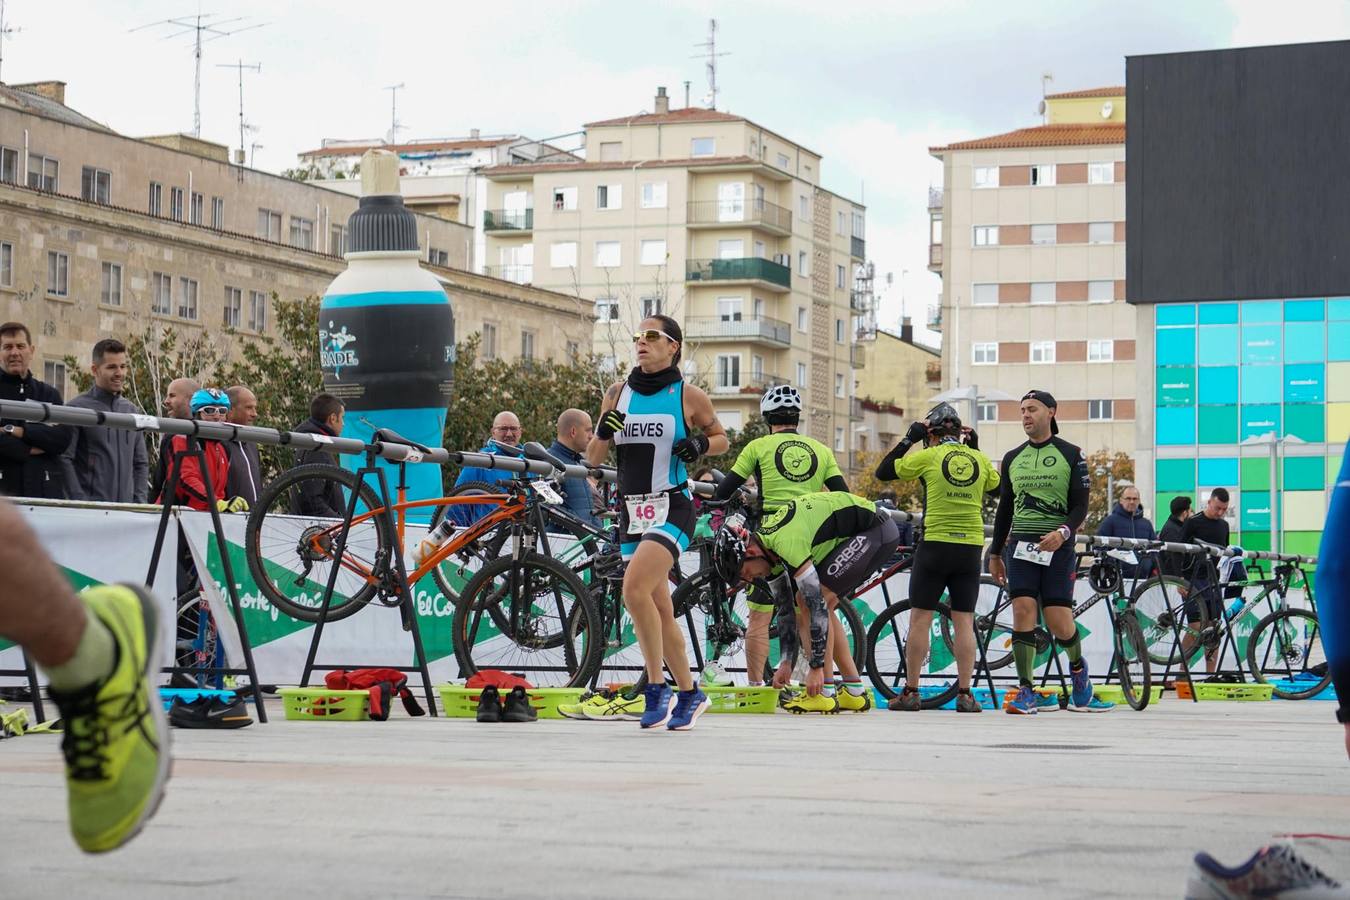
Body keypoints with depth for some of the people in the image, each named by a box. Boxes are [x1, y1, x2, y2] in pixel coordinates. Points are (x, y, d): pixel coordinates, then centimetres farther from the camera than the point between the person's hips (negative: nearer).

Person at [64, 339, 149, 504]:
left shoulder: (133, 411, 16)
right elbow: (64, 461, -9)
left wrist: (139, 501, 5)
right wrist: (80, 503, -15)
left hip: (126, 507, 5)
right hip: (90, 508, -5)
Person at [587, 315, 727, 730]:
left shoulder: (689, 396, -2)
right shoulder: (618, 394, 9)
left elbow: (721, 439, 12)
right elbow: (593, 458, 11)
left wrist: (700, 444, -9)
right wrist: (602, 433, -10)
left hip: (672, 508, -5)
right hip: (631, 510, 5)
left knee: (635, 589, -24)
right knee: (659, 609, 9)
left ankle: (656, 688, -13)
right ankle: (690, 694, 24)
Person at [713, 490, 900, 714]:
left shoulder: (786, 542, -28)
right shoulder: (769, 546, 1)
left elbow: (816, 605, -29)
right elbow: (786, 609, 10)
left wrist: (816, 667, -25)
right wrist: (786, 664, 8)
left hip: (877, 530, -10)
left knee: (813, 603, -16)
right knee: (806, 603, 9)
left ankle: (824, 693, -13)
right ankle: (855, 691, 13)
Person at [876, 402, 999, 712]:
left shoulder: (928, 456, -3)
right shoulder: (979, 459, 6)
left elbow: (883, 472, 5)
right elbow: (997, 486, 27)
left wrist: (909, 438, 12)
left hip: (935, 544, -3)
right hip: (971, 547, 3)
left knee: (920, 618, 3)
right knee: (964, 621, 5)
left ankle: (910, 692, 3)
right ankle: (965, 694, 2)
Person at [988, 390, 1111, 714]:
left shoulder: (1070, 455, 3)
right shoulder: (1012, 458, 14)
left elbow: (1080, 506, -1)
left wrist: (1063, 532, -20)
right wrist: (994, 554, 19)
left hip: (1057, 547, -3)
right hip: (1020, 544, 3)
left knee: (1059, 622, -6)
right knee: (1023, 611, -12)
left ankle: (1078, 667, 27)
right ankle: (1026, 692, -10)